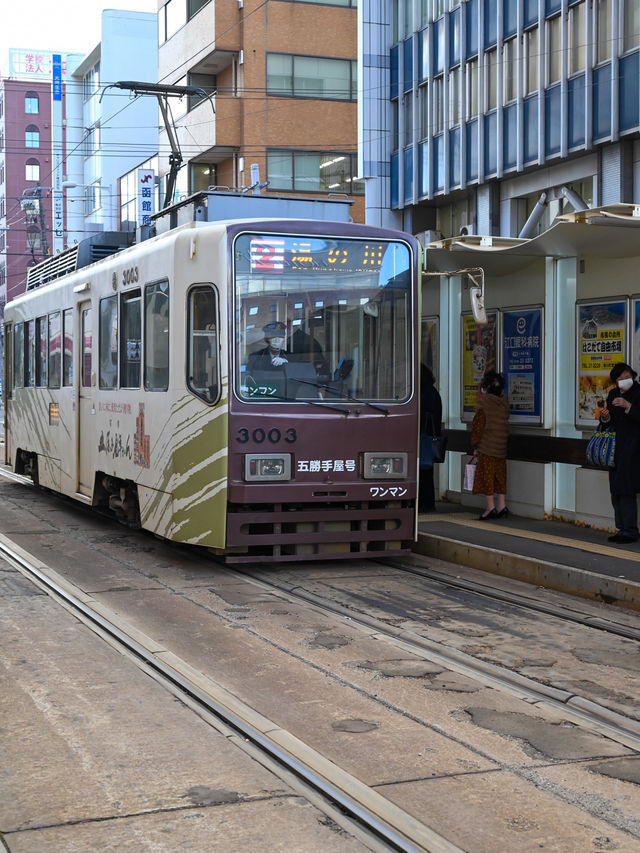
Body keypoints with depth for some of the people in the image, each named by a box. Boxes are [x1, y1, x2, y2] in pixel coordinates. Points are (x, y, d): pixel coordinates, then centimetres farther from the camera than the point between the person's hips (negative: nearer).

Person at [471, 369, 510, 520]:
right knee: (500, 475, 11)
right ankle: (502, 506, 11)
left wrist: (475, 446, -1)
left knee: (487, 475, 0)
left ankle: (490, 507, -2)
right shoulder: (504, 403, 4)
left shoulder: (484, 404, -11)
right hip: (501, 446, 6)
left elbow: (478, 426, -9)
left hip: (487, 446, -5)